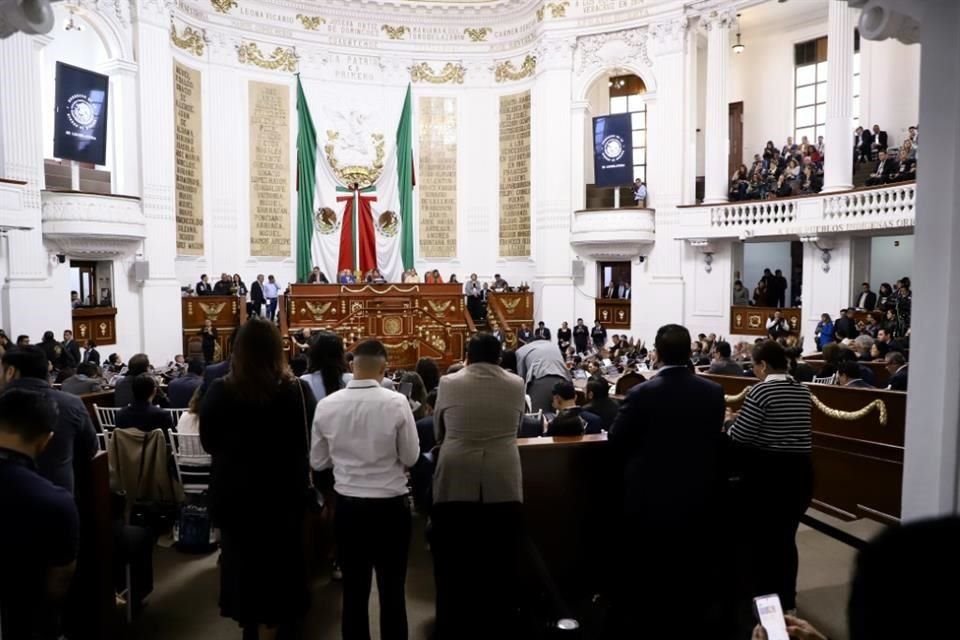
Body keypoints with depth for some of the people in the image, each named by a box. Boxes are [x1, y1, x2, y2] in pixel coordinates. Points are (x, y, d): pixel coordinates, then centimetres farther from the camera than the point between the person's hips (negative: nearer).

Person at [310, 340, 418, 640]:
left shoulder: (326, 405, -7)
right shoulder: (396, 402, -16)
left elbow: (318, 462, 2)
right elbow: (411, 457, -8)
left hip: (347, 505, 3)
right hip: (390, 505, -2)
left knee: (353, 589, 16)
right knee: (392, 590, 13)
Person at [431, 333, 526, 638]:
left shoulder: (448, 383, -1)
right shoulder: (516, 384, 2)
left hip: (455, 482, -1)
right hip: (503, 484, 1)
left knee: (454, 563, 12)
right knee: (499, 563, 13)